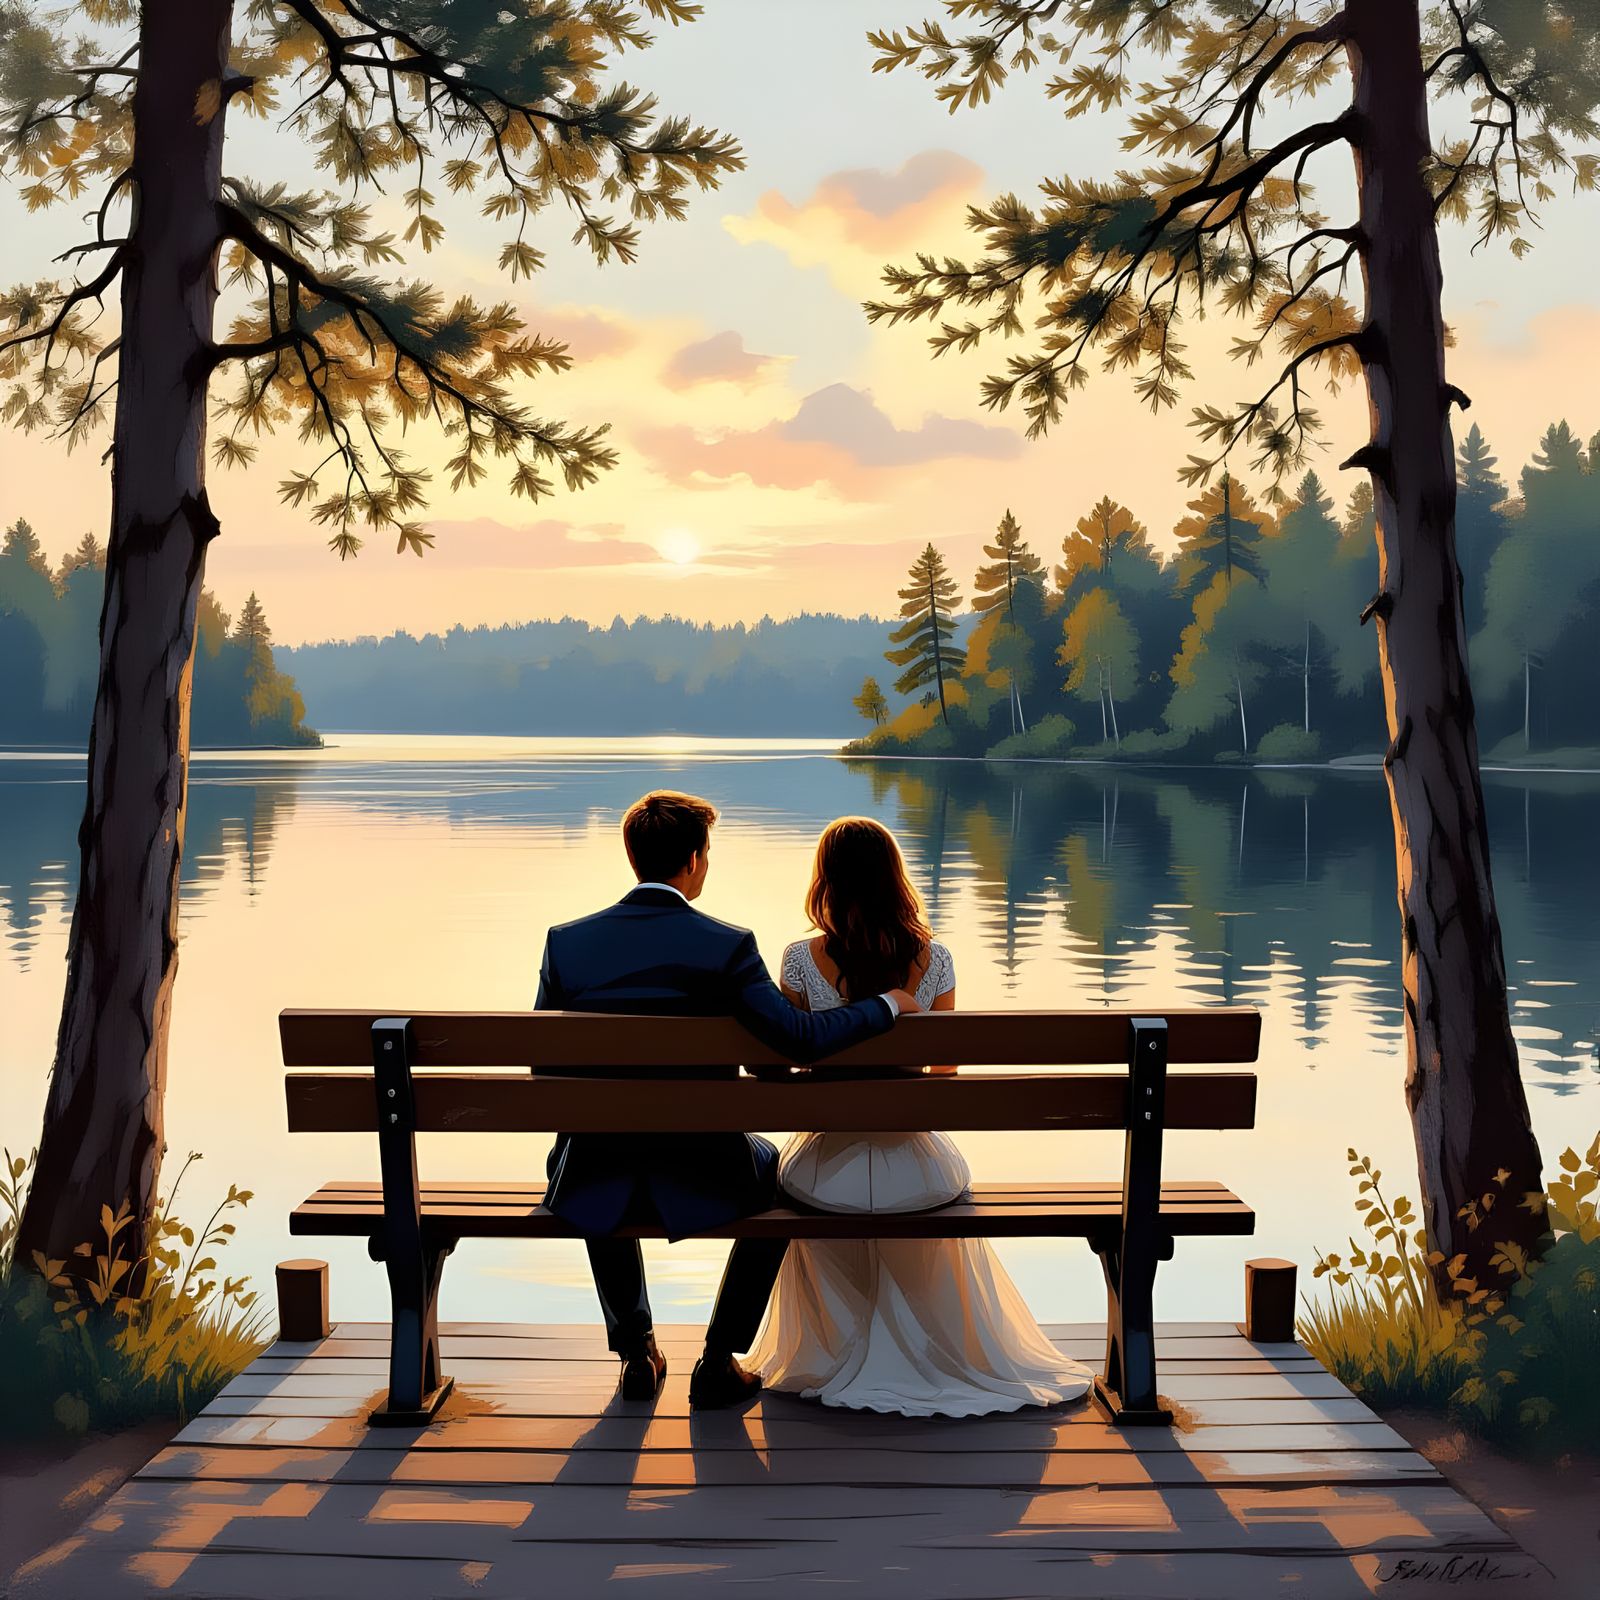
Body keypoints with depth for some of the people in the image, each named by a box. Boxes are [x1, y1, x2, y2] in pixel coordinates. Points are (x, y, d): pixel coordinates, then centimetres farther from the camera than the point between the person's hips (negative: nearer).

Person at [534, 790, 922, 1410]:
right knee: (778, 1169, 30)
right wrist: (887, 1004, -6)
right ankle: (719, 1363, 28)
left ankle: (636, 1352, 41)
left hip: (594, 1181, 3)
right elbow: (800, 1039, -21)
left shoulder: (566, 941, -6)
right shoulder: (726, 946, -15)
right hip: (698, 1181, -2)